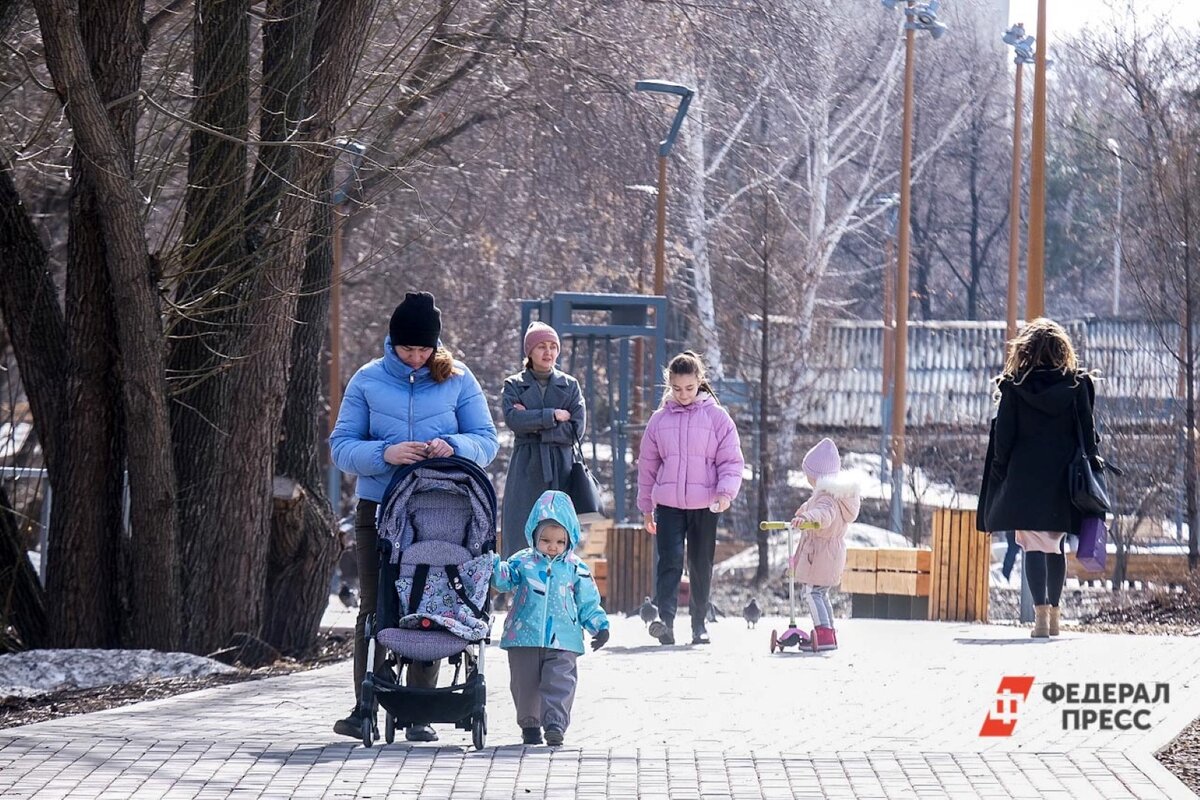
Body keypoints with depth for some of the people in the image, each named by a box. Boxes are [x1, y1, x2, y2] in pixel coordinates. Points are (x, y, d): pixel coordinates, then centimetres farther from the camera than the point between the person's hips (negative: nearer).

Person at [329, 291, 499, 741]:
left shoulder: (457, 379, 3)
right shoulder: (368, 380, 3)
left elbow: (487, 441, 2)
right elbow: (341, 446, 0)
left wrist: (453, 446, -20)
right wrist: (383, 454, -19)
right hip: (378, 510, 0)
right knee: (375, 607, 0)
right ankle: (365, 707, 2)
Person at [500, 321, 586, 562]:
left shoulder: (570, 386, 11)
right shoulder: (514, 385, 7)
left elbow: (577, 429, -1)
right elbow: (513, 419, -12)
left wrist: (534, 423, -6)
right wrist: (553, 415, -9)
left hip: (560, 469, 1)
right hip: (526, 469, -1)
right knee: (519, 537, -6)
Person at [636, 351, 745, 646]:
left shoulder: (717, 417, 1)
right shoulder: (659, 420, 7)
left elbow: (731, 460, 1)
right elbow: (647, 465, 14)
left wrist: (726, 491, -16)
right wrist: (646, 508, 15)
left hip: (705, 505, 0)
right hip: (668, 505, 0)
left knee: (701, 566, 8)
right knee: (669, 560, -15)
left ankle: (699, 624, 19)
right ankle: (665, 619, -26)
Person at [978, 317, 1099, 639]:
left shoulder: (1013, 387, -3)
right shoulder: (1078, 386, 2)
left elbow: (1003, 436, -2)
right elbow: (1088, 434, 4)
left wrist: (1000, 476, 4)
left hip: (1024, 478, -3)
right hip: (1063, 480, 3)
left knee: (1034, 544, -5)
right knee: (1055, 545, 16)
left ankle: (1041, 612, -20)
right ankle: (1053, 614, 22)